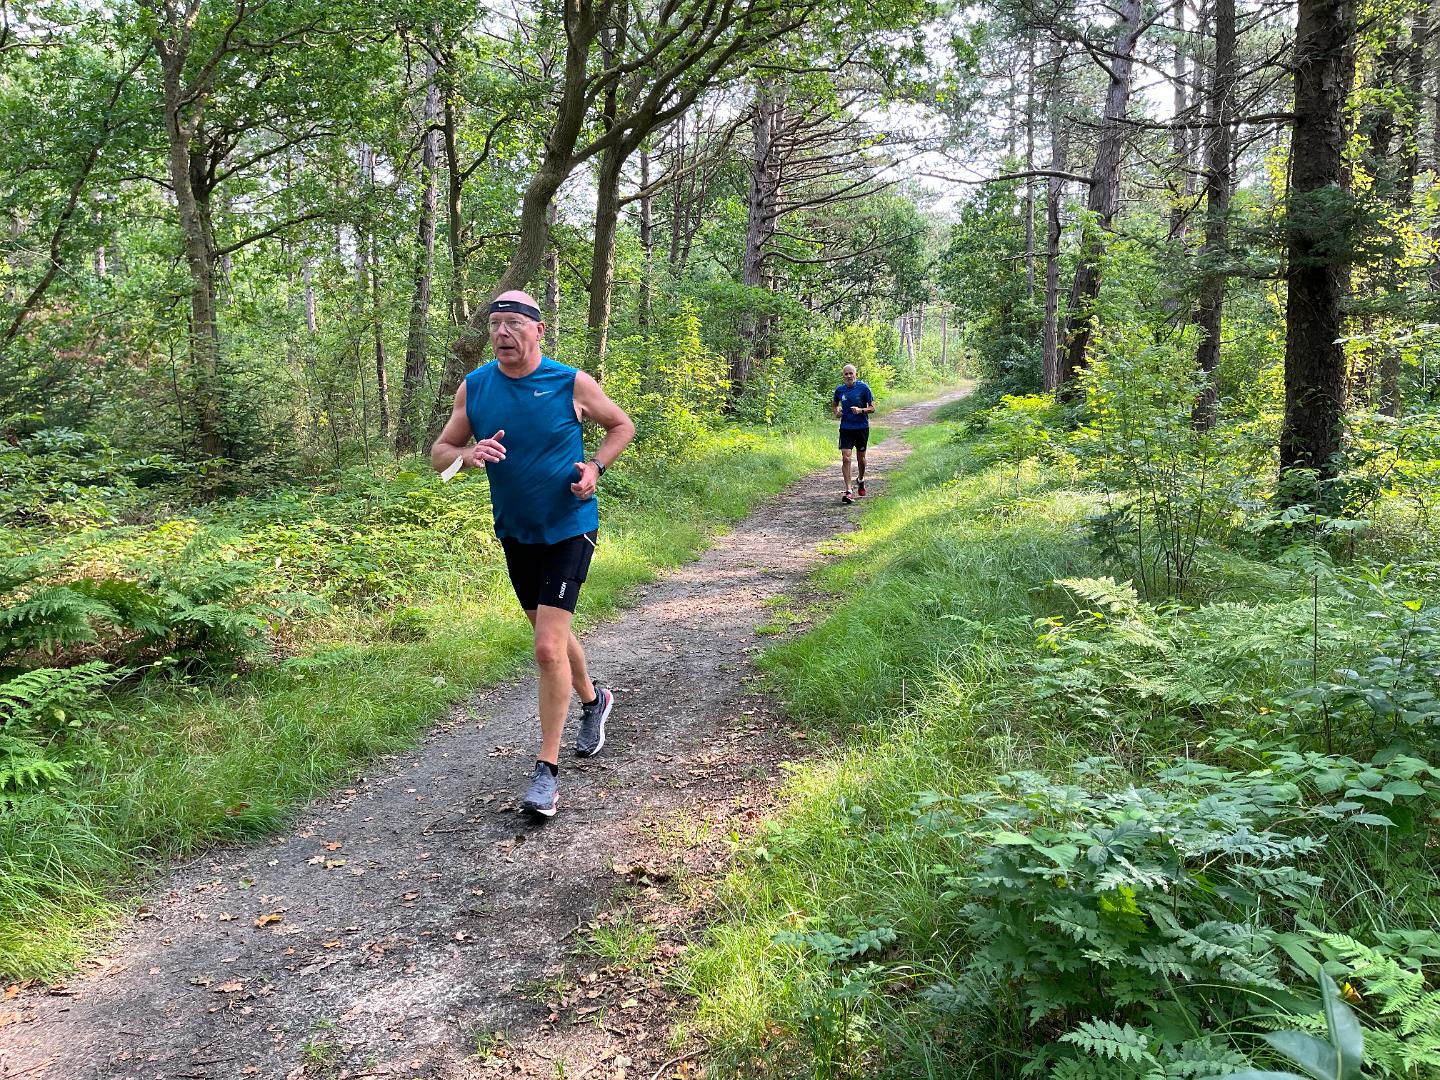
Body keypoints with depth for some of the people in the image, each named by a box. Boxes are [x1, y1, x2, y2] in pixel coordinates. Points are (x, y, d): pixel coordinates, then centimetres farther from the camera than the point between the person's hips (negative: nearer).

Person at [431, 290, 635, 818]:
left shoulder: (572, 383, -12)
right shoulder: (473, 387, -3)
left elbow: (622, 425, 4)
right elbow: (439, 453, 1)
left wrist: (595, 465, -14)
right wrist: (468, 454, -22)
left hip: (569, 530, -5)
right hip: (515, 533, 5)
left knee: (548, 648, -13)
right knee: (550, 635, 21)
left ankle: (547, 770, -2)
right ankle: (592, 699, 50)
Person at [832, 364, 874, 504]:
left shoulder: (863, 388, -7)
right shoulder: (839, 390, 2)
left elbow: (872, 408, -4)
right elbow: (834, 403, 22)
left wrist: (861, 410, -21)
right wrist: (836, 411, 1)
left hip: (862, 428, -1)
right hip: (846, 428, 1)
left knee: (860, 458, 12)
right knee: (846, 458, -12)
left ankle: (861, 480, 41)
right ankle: (848, 490, -12)